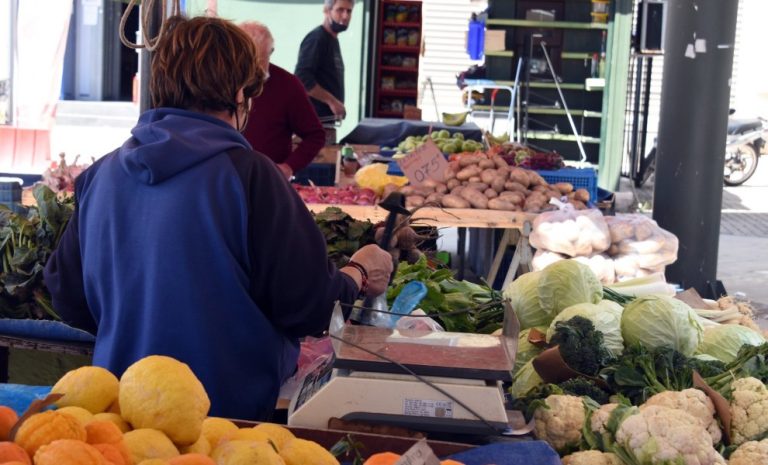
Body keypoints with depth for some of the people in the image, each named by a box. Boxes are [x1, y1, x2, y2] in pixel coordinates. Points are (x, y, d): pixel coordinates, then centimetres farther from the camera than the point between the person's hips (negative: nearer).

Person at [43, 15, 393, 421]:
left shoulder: (101, 175, -1)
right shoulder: (248, 174, -16)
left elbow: (67, 298, 7)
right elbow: (307, 306, -13)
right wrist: (360, 274, 7)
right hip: (228, 406, -4)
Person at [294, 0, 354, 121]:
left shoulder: (332, 40, 18)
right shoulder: (316, 38, -11)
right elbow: (302, 77, -22)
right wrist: (331, 101, -20)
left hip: (327, 117, 10)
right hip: (315, 117, -10)